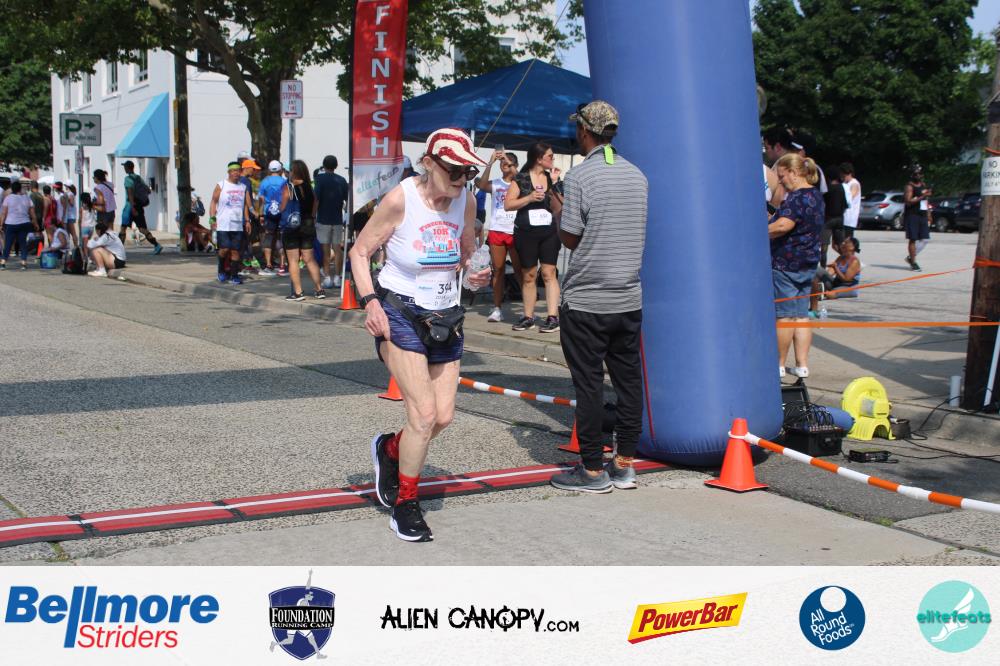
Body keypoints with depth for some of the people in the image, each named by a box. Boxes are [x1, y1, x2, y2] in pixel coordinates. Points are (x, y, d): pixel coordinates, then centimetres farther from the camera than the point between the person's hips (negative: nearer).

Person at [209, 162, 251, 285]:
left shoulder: (243, 187, 13)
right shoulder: (221, 185, 2)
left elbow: (245, 205, 17)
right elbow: (213, 202, 2)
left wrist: (247, 220, 9)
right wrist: (212, 218, -7)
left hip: (238, 225, 3)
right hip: (223, 225, -3)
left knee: (235, 250, 1)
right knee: (224, 249, -11)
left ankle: (234, 275, 8)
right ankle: (222, 271, 11)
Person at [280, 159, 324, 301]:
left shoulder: (288, 188, -11)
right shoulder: (310, 188, 4)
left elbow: (282, 209, -11)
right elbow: (314, 209, 6)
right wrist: (310, 220, 15)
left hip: (291, 227, -5)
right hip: (308, 225, 5)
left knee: (293, 260, 0)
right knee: (310, 259, 13)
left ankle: (298, 292, -3)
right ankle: (320, 289, 12)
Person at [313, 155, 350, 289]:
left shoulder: (321, 179, -7)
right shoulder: (342, 180, 5)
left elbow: (316, 199, -13)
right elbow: (347, 201, 5)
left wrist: (313, 216, -6)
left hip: (323, 219, -3)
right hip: (338, 220, 3)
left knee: (325, 249, 1)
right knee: (338, 249, 7)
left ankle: (327, 278, -1)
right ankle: (337, 277, 7)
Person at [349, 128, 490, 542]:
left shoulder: (466, 200, -2)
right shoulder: (400, 199, -16)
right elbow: (360, 252, -8)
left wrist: (475, 273, -6)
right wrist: (369, 301, -20)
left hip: (444, 315, 6)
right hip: (399, 313, -6)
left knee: (443, 417, 5)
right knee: (424, 412, -13)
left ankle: (390, 450, 37)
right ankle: (405, 505, 7)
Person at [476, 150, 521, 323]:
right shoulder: (495, 183, 8)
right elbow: (482, 185, -11)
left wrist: (510, 163, -18)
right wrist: (491, 163, -15)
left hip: (515, 232, -2)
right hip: (496, 231, 2)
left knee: (520, 270, -1)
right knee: (498, 271, 4)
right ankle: (497, 308, 7)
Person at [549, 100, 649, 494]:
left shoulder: (580, 176, -12)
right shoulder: (637, 175, 8)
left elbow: (569, 238, -9)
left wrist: (554, 207, 8)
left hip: (586, 300, -6)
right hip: (629, 298, 6)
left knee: (589, 384, 1)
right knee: (628, 380, 10)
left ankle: (593, 470, 7)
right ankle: (624, 464, 18)